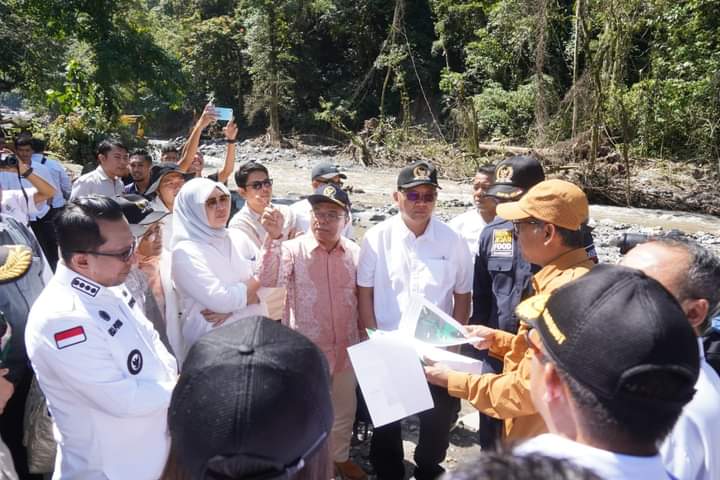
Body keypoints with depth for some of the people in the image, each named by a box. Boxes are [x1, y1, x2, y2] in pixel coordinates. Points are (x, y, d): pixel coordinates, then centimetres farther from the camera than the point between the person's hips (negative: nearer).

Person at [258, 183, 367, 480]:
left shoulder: (355, 253, -2)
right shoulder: (293, 249, -12)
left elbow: (361, 299, 7)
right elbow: (267, 283, -28)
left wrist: (364, 336, 9)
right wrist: (273, 239, -36)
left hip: (345, 347, 4)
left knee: (344, 408, 21)